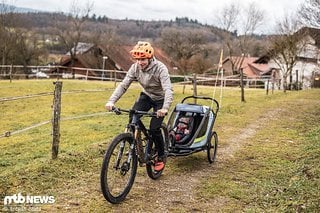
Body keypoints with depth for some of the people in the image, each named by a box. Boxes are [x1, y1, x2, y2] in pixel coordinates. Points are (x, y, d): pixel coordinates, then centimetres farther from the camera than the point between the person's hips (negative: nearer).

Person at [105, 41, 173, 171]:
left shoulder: (160, 68, -30)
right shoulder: (135, 67, -17)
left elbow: (168, 89, -39)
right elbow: (123, 85, -19)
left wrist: (165, 108, -56)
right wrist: (111, 101, -34)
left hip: (160, 99, -4)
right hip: (146, 96, 4)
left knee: (154, 128, -16)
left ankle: (161, 157, 8)